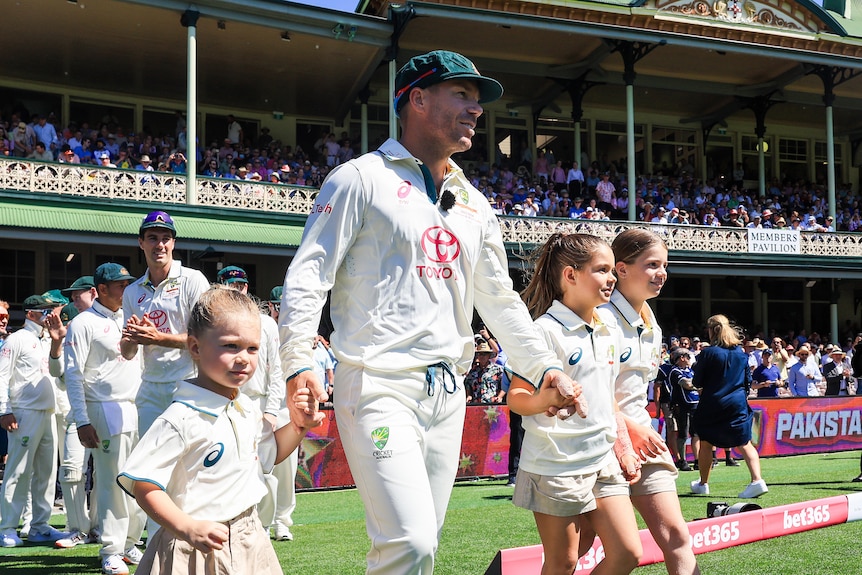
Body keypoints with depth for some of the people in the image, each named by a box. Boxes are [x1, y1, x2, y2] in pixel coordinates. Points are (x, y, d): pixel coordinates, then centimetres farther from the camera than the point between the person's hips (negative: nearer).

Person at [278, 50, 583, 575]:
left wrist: (546, 366, 14)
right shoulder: (362, 179, -2)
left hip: (448, 392, 7)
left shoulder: (474, 205, 17)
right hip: (379, 385, -7)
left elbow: (500, 300, 23)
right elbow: (308, 275, -7)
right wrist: (299, 364, -19)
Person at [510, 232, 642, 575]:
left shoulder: (610, 330, 10)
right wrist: (542, 401, -36)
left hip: (603, 460, 7)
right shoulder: (546, 330, -13)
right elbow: (516, 398, -14)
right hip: (556, 465, -7)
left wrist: (624, 450, 15)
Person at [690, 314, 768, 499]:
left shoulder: (708, 353, -11)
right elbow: (748, 381, 11)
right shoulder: (741, 353, 4)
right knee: (744, 444, 1)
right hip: (738, 404, 3)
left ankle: (703, 484, 22)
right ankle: (757, 480, -15)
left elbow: (697, 383, -6)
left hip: (712, 405, -3)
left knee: (706, 444, 12)